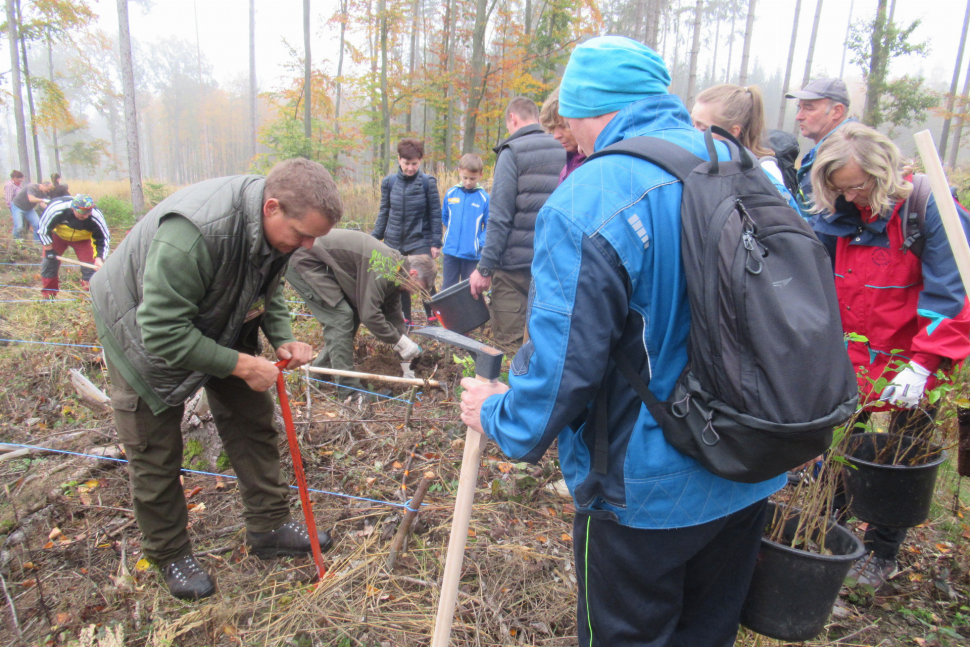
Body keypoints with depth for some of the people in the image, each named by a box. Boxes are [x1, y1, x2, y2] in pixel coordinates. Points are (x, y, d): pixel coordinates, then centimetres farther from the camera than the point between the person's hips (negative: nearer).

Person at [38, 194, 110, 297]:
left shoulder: (95, 216, -35)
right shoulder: (56, 208, -36)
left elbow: (103, 238, -23)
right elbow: (43, 227, -18)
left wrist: (99, 258, -35)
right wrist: (48, 249, -14)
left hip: (82, 239, 0)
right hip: (58, 235, 0)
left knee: (90, 264, -11)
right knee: (48, 260, -1)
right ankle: (48, 292, 18)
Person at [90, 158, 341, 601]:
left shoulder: (278, 225, -16)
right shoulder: (193, 232, -42)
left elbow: (269, 291, 1)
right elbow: (161, 332, -37)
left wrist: (283, 339, -17)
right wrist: (241, 364, -33)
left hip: (219, 325, 7)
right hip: (143, 333, -6)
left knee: (253, 421, 6)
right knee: (155, 452, 4)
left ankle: (268, 526, 22)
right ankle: (170, 554, 25)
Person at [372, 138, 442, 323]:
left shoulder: (428, 182, -7)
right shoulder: (389, 182, 1)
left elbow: (435, 214, -4)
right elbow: (384, 212, 9)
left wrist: (436, 243, -8)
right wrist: (375, 238, 7)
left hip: (420, 241, -3)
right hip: (394, 242, 4)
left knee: (426, 282, -7)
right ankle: (405, 320, 26)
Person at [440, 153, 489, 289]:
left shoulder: (484, 198, -8)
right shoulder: (450, 193, 1)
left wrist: (480, 244, -15)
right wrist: (452, 233, 10)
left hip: (472, 254, -2)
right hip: (450, 251, 2)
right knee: (447, 288, 10)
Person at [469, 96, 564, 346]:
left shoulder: (512, 152, -6)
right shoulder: (564, 151, 10)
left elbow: (500, 217, -12)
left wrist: (485, 268, -9)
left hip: (517, 266, -6)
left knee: (508, 339, 1)